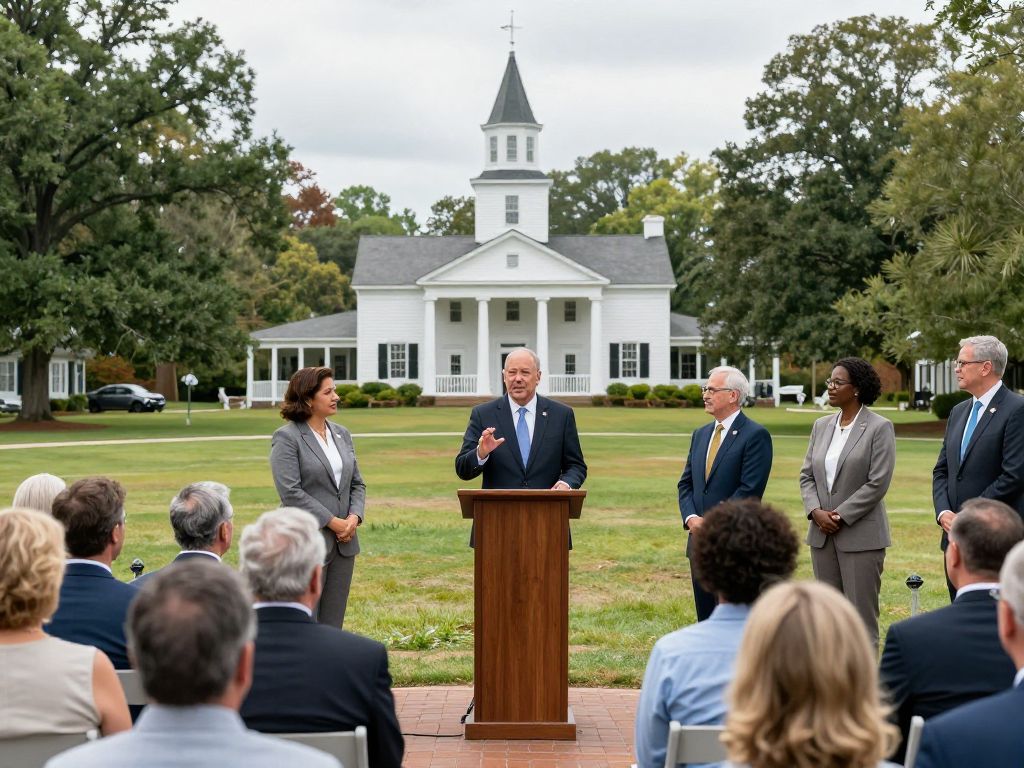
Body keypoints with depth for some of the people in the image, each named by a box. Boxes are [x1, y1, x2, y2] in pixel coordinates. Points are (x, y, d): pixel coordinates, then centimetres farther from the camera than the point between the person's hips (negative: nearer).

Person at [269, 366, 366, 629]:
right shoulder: (286, 437, -7)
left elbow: (357, 483, 16)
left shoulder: (341, 434, 14)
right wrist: (334, 522, -15)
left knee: (332, 625, 9)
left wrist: (354, 517, -4)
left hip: (343, 543, 7)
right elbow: (291, 493, -15)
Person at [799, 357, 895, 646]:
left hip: (861, 534, -6)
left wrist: (841, 516, -14)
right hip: (822, 533, 6)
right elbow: (807, 475, 12)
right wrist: (816, 511, -5)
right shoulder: (821, 426, 12)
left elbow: (878, 482, -13)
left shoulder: (879, 428, -7)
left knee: (861, 615, -3)